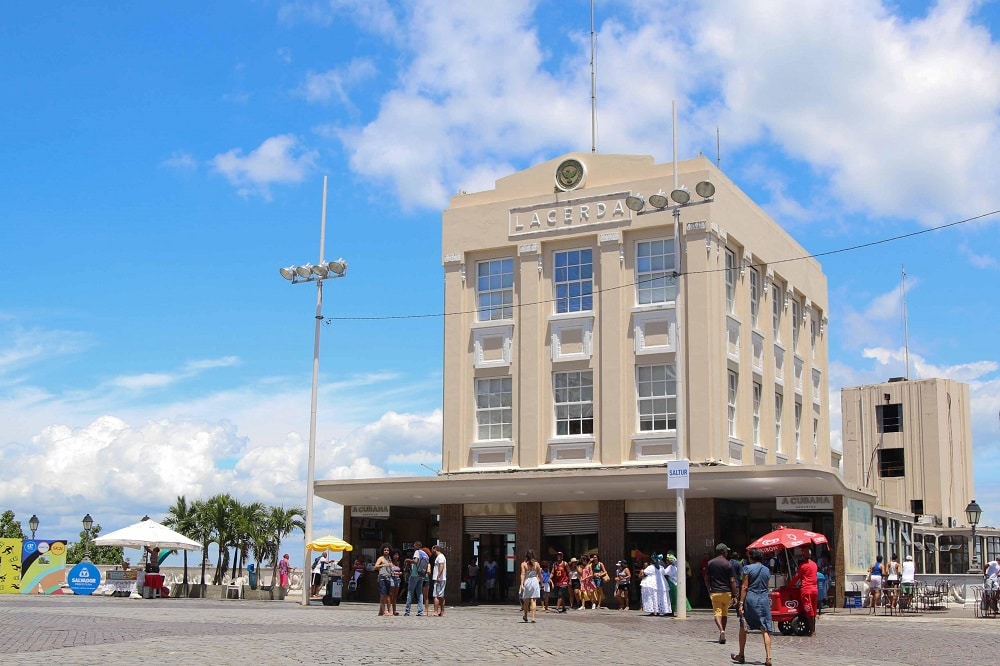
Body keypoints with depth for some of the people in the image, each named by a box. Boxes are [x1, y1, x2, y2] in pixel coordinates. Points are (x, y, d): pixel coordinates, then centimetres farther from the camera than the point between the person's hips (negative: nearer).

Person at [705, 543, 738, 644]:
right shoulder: (728, 564, -5)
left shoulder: (710, 563, 2)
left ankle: (721, 631, -27)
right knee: (725, 613, 15)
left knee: (717, 612, -3)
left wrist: (709, 590, 22)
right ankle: (722, 635, 22)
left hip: (715, 592, 0)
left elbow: (706, 578, 8)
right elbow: (732, 581, -7)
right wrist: (734, 595, -2)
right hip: (726, 592, 0)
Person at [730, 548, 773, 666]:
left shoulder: (747, 568, -5)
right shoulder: (766, 570, 8)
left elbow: (744, 587, -9)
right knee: (765, 629, -1)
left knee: (743, 628, 11)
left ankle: (741, 656, 20)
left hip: (750, 598, -3)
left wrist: (741, 603, -10)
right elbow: (766, 586, 15)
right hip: (764, 599, 3)